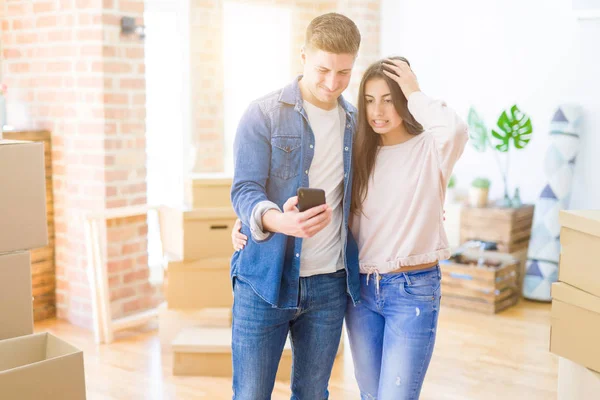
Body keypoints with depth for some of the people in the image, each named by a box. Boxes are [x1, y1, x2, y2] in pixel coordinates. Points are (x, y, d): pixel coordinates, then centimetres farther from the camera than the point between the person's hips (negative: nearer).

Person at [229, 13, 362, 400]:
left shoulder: (356, 122, 8)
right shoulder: (264, 114, -6)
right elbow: (244, 190, -14)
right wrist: (277, 220, -35)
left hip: (329, 284, 4)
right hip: (265, 280, -3)